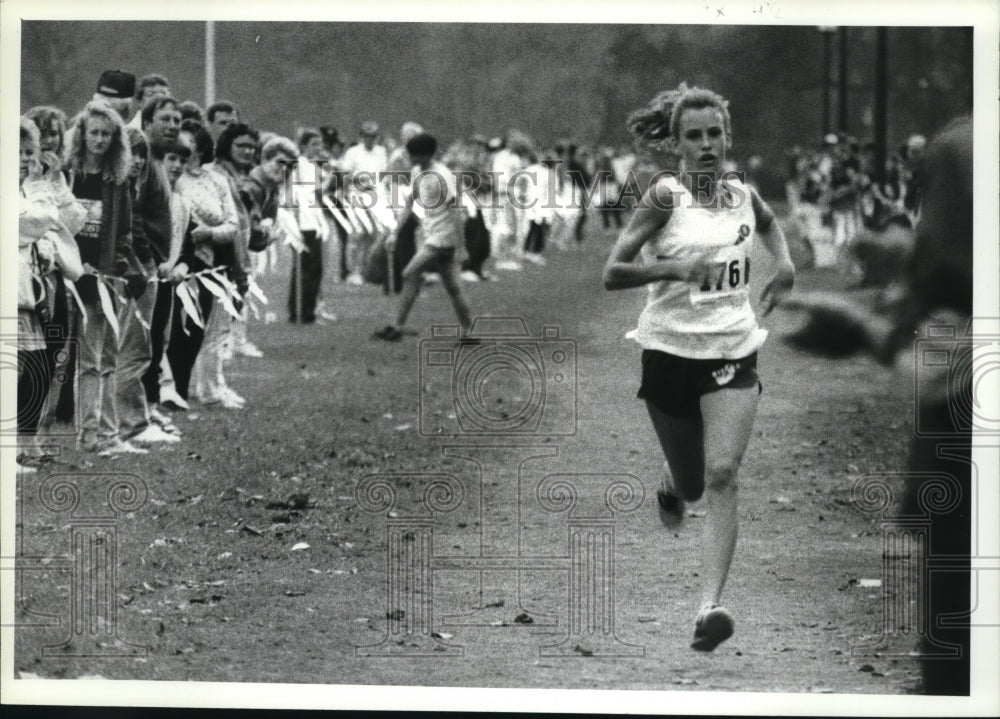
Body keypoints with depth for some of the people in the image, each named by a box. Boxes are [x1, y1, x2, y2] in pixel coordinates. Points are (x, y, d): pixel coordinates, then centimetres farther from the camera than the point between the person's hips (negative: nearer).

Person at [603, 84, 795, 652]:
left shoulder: (744, 195, 5)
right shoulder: (665, 197, -9)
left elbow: (770, 223, 31)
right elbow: (613, 273, -14)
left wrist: (785, 265, 12)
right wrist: (678, 267, -26)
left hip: (734, 352, 2)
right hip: (670, 350, -2)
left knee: (722, 476, -15)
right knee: (691, 482, 11)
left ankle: (712, 606, -20)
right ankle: (672, 484, 51)